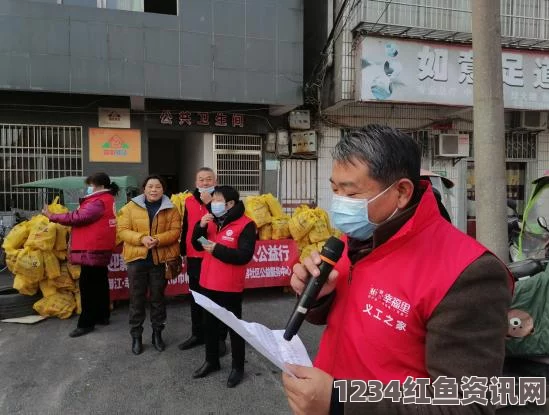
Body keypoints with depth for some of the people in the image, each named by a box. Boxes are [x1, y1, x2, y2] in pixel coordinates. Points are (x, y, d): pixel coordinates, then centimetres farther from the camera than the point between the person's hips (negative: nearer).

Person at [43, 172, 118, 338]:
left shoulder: (99, 203, -17)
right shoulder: (106, 200, 16)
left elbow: (78, 217, -19)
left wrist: (52, 216, -10)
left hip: (93, 250, -10)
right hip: (100, 249, 10)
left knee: (88, 286, -4)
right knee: (99, 283, 16)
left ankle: (86, 323, 2)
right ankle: (102, 316, 26)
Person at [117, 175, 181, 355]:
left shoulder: (171, 209, 2)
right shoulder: (131, 207, 2)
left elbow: (175, 231, -5)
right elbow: (122, 230, -3)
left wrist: (158, 239, -22)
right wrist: (141, 238, -19)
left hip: (160, 259, 0)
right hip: (137, 258, 0)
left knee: (158, 298, 11)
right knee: (137, 298, 7)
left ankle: (157, 334, 26)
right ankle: (136, 336, 21)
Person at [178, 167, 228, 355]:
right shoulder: (190, 201, 8)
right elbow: (185, 229, 13)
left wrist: (209, 203, -23)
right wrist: (184, 252, 14)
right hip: (195, 258, 5)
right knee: (196, 299, 15)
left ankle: (220, 338, 16)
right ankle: (197, 334, 30)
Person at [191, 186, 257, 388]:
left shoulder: (245, 224, -13)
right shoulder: (213, 221, 9)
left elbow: (245, 255, -21)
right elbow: (197, 245, 10)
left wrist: (217, 249, -23)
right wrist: (201, 226, -7)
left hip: (230, 287, -7)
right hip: (208, 283, 7)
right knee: (210, 324, 18)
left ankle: (238, 367, 22)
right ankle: (211, 361, 36)